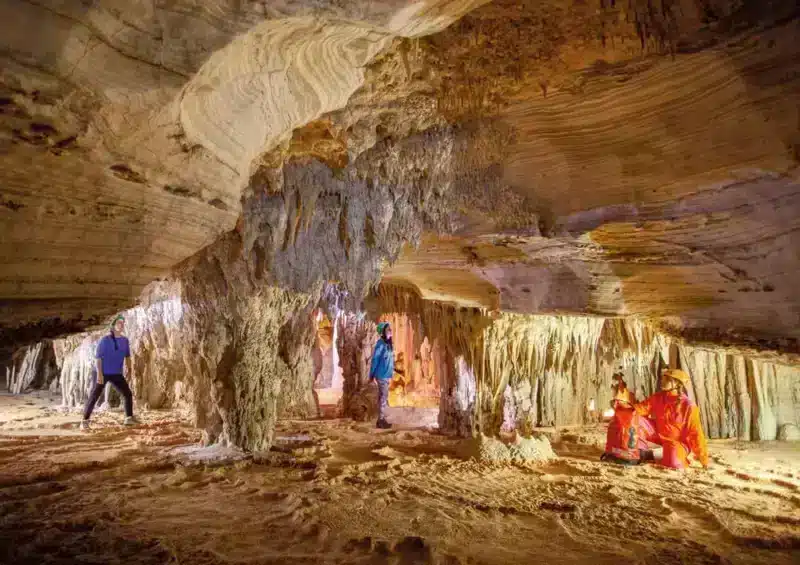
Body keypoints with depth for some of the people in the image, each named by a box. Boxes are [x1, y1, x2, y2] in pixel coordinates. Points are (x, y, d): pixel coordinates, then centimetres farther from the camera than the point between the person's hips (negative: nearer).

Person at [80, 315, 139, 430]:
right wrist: (99, 373, -22)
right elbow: (98, 357, -15)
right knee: (94, 397, -4)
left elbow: (127, 356, 12)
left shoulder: (125, 340, 2)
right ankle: (85, 421, 5)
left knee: (128, 394, 4)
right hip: (103, 373, -5)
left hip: (117, 374, 5)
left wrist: (128, 368, -1)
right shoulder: (105, 340, -13)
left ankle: (129, 418, 13)